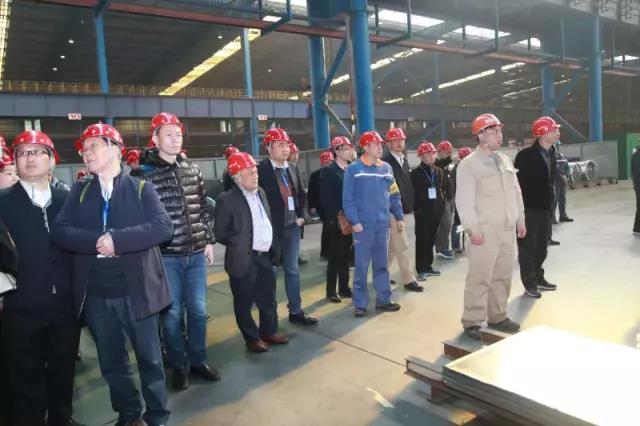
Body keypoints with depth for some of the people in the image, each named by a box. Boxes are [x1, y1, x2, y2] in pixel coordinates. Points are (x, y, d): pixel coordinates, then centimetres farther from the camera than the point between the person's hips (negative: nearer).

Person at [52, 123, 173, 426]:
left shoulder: (140, 188, -2)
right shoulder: (79, 192, 8)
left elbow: (163, 227, -15)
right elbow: (60, 231, -3)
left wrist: (118, 239, -23)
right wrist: (96, 241, -19)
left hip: (135, 290, -3)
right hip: (96, 295, 4)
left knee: (149, 358, 9)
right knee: (111, 362, 17)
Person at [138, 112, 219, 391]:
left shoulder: (193, 170, 7)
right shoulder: (145, 174, -7)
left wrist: (209, 241, 11)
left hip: (196, 254, 4)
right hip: (166, 257, -4)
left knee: (198, 310, 12)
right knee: (172, 314, 7)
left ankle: (198, 361, 30)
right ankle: (178, 367, 25)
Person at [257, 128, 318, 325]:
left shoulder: (290, 169, 9)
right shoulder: (261, 169, -13)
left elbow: (301, 193, 20)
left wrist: (300, 215, 11)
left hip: (292, 226, 7)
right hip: (273, 228, -6)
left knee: (293, 270, 13)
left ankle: (296, 311, 25)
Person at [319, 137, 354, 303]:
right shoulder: (327, 171, -6)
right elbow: (326, 198, -11)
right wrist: (335, 217, -16)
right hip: (335, 221, -5)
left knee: (345, 256, 12)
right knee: (335, 257, 2)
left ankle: (344, 288, 22)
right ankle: (331, 291, 11)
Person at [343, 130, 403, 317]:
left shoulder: (386, 168, 9)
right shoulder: (353, 169, -5)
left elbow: (394, 195, 13)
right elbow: (347, 199, -8)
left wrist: (399, 217, 6)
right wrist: (354, 221, -14)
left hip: (382, 224, 5)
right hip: (363, 225, -4)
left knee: (382, 264, 12)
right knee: (362, 265, 1)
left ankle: (383, 299, 23)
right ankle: (360, 303, 11)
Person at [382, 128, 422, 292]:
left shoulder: (404, 160, 13)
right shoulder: (385, 162, -13)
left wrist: (410, 205, 12)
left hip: (404, 210, 8)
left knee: (392, 245, 15)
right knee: (402, 246, -4)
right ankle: (409, 279, 4)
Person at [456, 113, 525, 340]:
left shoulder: (505, 161, 14)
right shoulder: (469, 164, -9)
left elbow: (516, 192, 20)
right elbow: (464, 200, -14)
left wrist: (520, 221, 16)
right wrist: (473, 229, -17)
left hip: (508, 230, 7)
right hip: (485, 232, -7)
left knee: (502, 277, 13)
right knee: (480, 279, -5)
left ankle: (497, 317, 26)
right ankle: (472, 322, 5)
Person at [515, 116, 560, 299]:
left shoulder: (550, 154, 10)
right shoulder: (526, 155, -15)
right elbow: (517, 182, -17)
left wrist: (550, 203, 15)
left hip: (545, 208, 8)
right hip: (529, 209, -8)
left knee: (541, 246, 16)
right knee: (528, 247, 2)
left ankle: (538, 278, 31)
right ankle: (530, 283, 11)